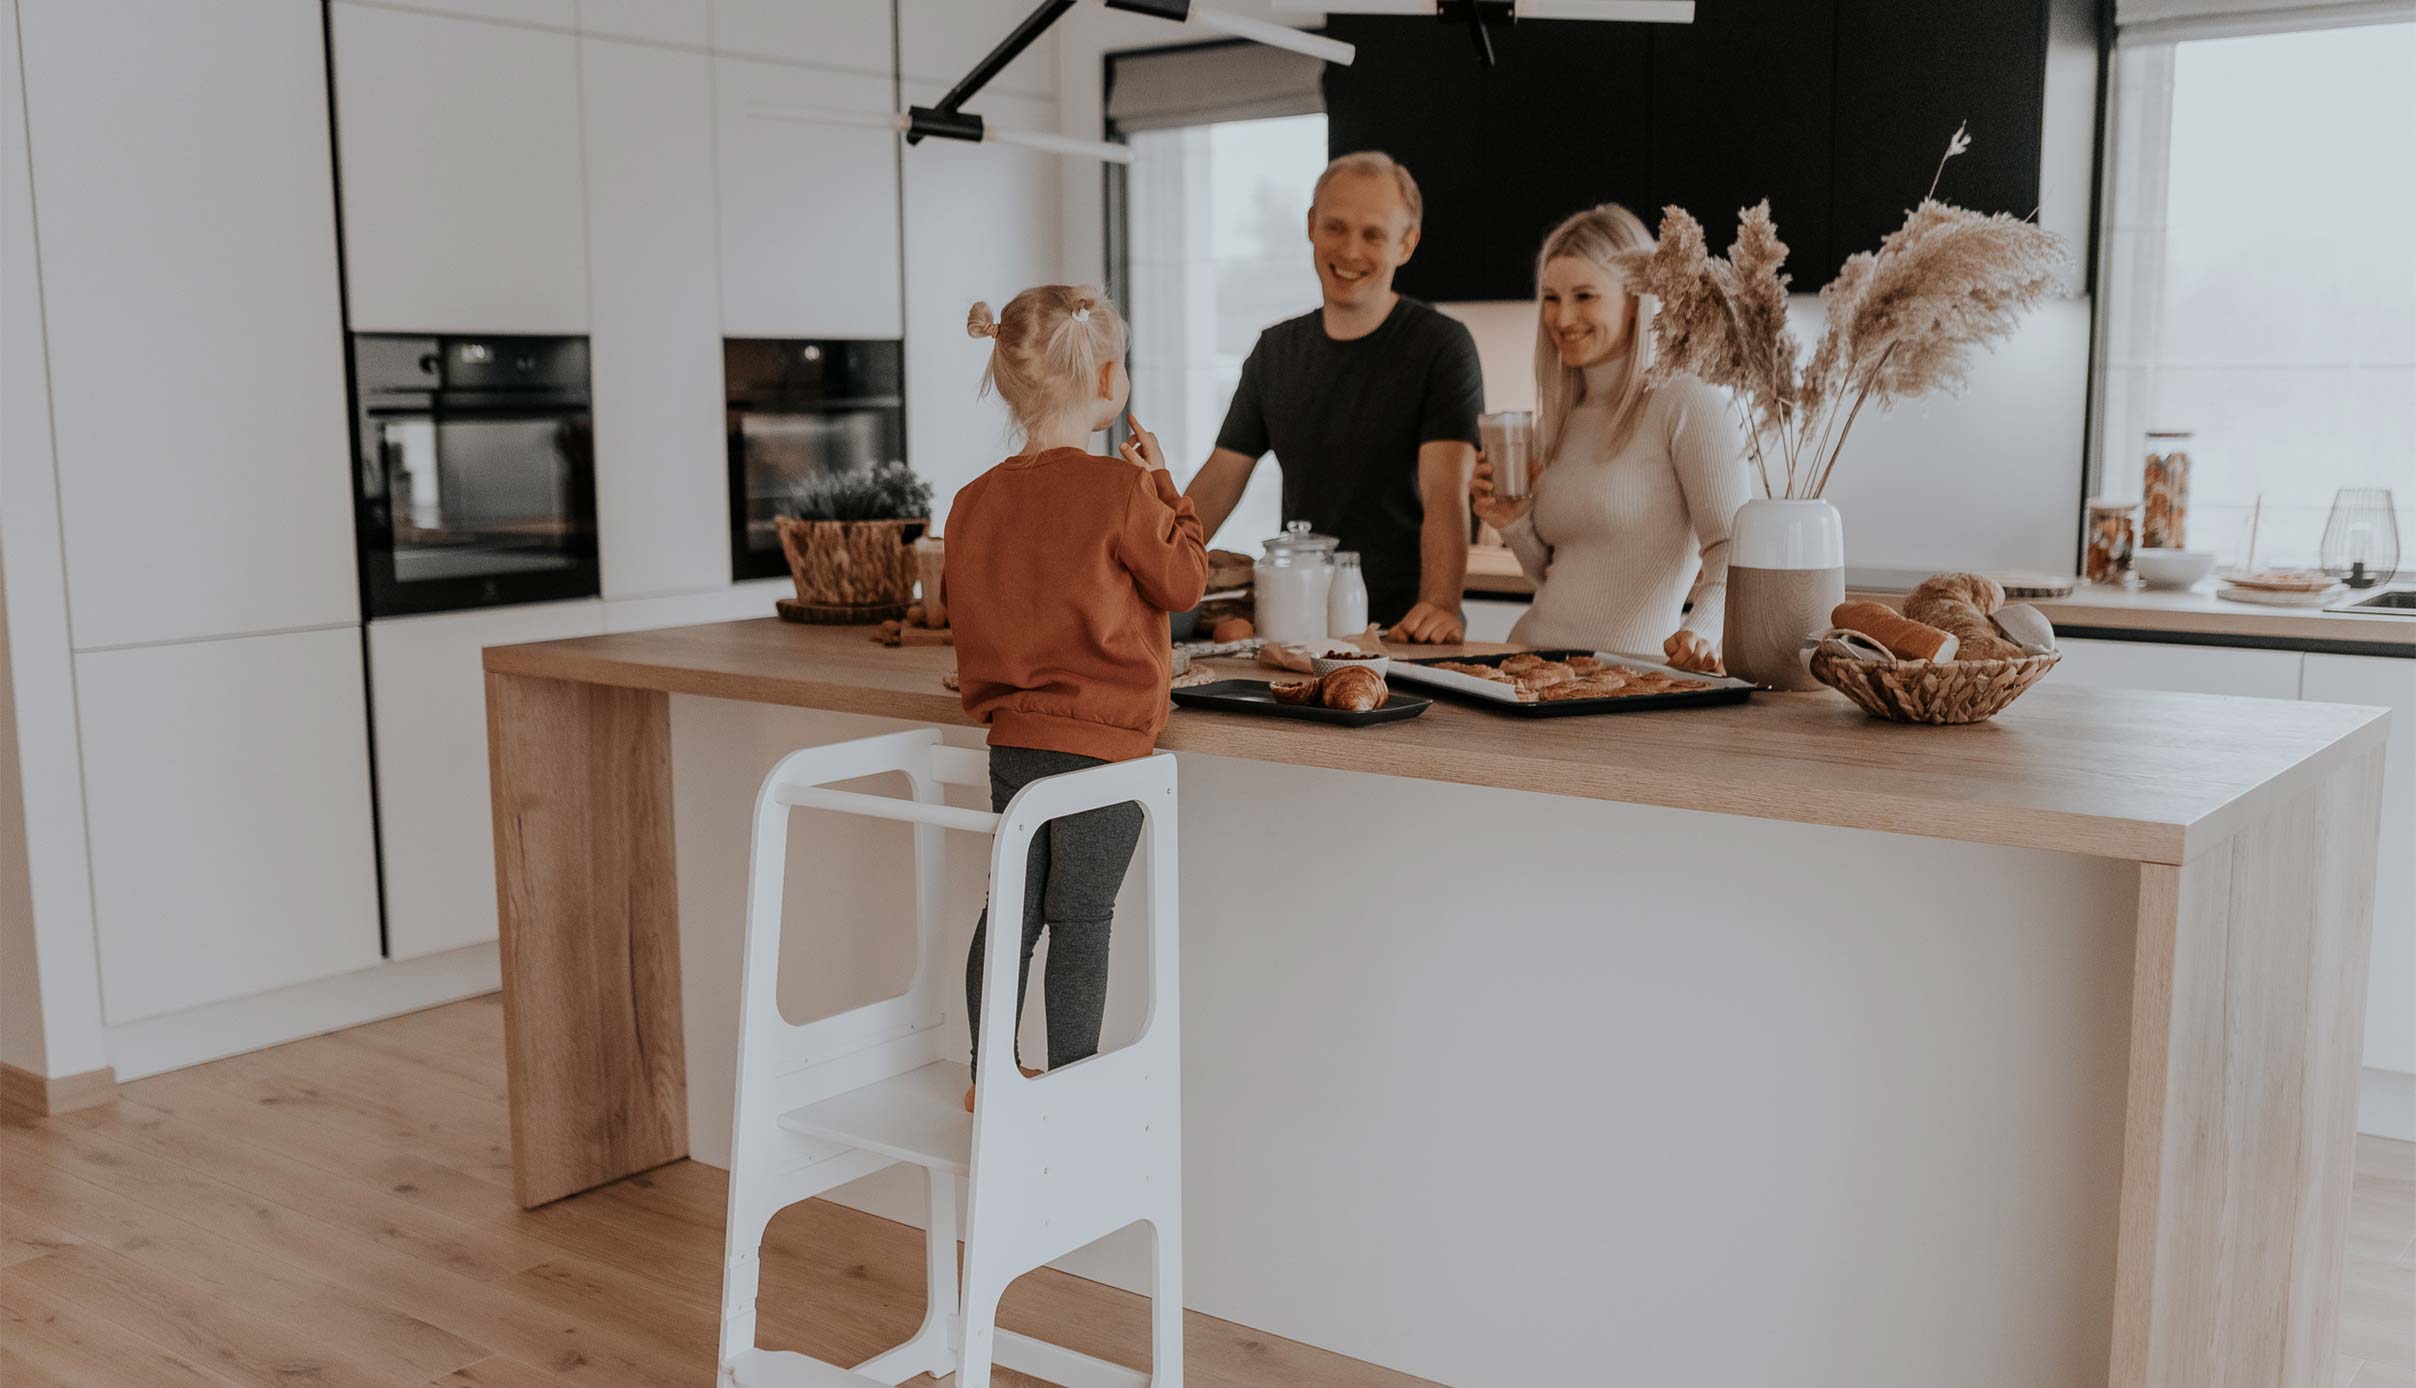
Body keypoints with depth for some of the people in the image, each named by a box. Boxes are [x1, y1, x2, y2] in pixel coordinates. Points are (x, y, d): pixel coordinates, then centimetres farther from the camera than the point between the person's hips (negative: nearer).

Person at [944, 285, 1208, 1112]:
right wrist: (1160, 485, 5)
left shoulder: (976, 500, 4)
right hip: (1101, 740, -6)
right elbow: (1184, 583, -4)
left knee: (1012, 905, 16)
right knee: (1081, 919, 4)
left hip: (1011, 738, 6)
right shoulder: (1119, 490, -15)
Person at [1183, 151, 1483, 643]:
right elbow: (1218, 482, 13)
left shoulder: (1441, 345, -4)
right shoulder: (1276, 350, 12)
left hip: (1401, 628, -4)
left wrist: (1440, 606, -32)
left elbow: (1446, 491, -16)